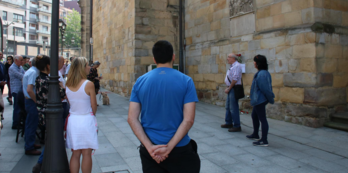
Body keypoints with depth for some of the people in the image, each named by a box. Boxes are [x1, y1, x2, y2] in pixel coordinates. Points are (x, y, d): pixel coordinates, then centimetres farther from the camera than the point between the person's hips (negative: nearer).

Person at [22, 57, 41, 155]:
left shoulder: (29, 71, 13)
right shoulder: (33, 72, -19)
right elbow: (29, 90, -28)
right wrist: (37, 101, -19)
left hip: (28, 100, 10)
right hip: (32, 102, -10)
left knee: (30, 124, 19)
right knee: (32, 125, -2)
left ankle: (30, 144, 32)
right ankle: (29, 148, 7)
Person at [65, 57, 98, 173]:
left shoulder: (68, 85, 1)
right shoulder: (89, 84, -14)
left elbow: (70, 103, 7)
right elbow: (94, 107, -7)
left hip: (72, 120, 5)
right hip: (87, 120, -5)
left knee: (75, 154, 13)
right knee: (86, 155, 7)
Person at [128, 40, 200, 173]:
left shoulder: (140, 81, 1)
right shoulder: (185, 81, -7)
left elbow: (132, 118, -5)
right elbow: (188, 120, -15)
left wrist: (150, 147, -9)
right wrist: (169, 147, -14)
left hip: (149, 150, 2)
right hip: (179, 149, -2)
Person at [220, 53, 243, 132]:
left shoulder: (237, 66, -15)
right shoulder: (232, 66, 16)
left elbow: (235, 79, -21)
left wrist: (228, 88, -16)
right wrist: (228, 88, 9)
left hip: (234, 89, -10)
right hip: (230, 89, 10)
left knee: (233, 108, -8)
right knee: (228, 107, 17)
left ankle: (237, 126, -1)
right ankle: (229, 123, 29)